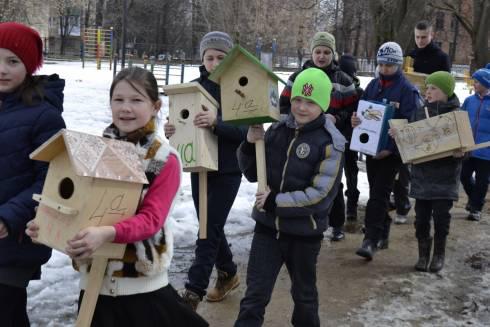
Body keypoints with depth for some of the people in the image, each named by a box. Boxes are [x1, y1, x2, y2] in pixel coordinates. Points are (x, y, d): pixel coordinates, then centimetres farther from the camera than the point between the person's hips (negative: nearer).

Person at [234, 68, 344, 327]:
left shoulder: (330, 143, -14)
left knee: (304, 294, 19)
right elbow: (253, 174, 5)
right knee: (254, 296, 6)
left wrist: (274, 201, -20)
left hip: (305, 232, -2)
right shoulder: (278, 129, -2)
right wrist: (251, 145, -13)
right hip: (268, 226, 3)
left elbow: (321, 195, -19)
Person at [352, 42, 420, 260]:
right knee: (377, 193, 13)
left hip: (391, 151, -6)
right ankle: (382, 234, 27)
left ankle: (371, 240, -7)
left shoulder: (407, 90, -8)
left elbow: (408, 124, -13)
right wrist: (355, 120, -8)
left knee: (378, 194, -9)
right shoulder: (373, 85, 10)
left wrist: (389, 148, -20)